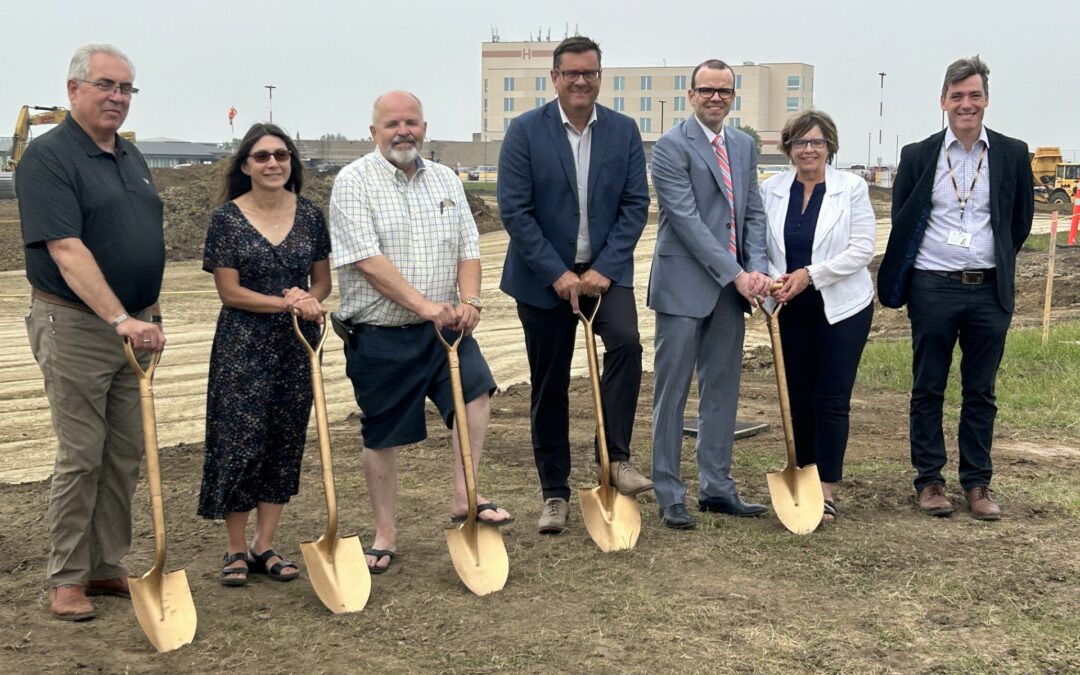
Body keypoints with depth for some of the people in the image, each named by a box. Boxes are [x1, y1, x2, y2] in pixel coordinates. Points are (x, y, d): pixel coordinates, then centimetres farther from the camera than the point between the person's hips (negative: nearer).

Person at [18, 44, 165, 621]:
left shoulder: (131, 157, 13)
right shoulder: (48, 157, -12)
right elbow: (67, 251, -23)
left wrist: (151, 315, 16)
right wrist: (120, 319, -31)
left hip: (133, 325, 7)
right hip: (75, 328, -7)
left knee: (125, 456, 10)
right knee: (81, 456, -2)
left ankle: (107, 567, 21)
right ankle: (67, 578, 11)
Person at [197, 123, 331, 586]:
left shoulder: (309, 215, 5)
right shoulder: (227, 217, -5)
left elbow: (322, 282, 10)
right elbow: (229, 290, -8)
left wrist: (307, 300, -13)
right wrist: (288, 303, -17)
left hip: (296, 344, 4)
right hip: (243, 344, -4)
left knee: (286, 443, 7)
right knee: (240, 442, -3)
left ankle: (264, 547, 19)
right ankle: (235, 550, 12)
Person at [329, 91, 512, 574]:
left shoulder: (445, 180, 9)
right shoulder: (354, 182, -8)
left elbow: (468, 249, 6)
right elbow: (368, 261, -19)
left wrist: (468, 301, -13)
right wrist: (425, 306, -25)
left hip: (443, 326, 4)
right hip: (379, 334, -4)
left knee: (477, 388, -18)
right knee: (382, 437, 5)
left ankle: (464, 499, -6)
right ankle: (385, 535, 20)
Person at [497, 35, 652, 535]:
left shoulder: (623, 131, 1)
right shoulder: (525, 131, -7)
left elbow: (635, 204, -1)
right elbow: (514, 210, -11)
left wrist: (604, 268, -12)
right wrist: (557, 273, -16)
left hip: (605, 269, 1)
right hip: (544, 276, -1)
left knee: (626, 342, -26)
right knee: (549, 387, 5)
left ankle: (615, 457, -12)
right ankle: (554, 494, 17)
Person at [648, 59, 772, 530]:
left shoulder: (744, 146, 13)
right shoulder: (672, 147, -9)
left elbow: (753, 213, 12)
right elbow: (686, 220, -15)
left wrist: (756, 269, -5)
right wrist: (735, 274, -17)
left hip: (732, 287, 7)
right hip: (684, 286, -7)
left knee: (722, 390, 12)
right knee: (672, 392, 0)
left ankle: (716, 487, 22)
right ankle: (669, 495, 9)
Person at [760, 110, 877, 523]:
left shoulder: (852, 188, -4)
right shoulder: (770, 191, 4)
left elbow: (861, 249, -9)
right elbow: (759, 246, 7)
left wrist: (810, 274, -16)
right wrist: (771, 278, -13)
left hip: (842, 307, -3)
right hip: (790, 310, 3)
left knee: (832, 399, -2)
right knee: (798, 398, 8)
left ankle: (826, 491, 4)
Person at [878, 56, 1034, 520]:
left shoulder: (1012, 154, 2)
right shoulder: (918, 156, 1)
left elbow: (1021, 220, 12)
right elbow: (901, 222, 8)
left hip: (989, 291, 1)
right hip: (933, 288, -1)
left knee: (981, 391, 8)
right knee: (928, 389, 6)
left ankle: (977, 483, 17)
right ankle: (929, 480, 16)